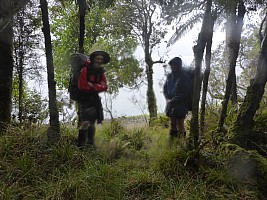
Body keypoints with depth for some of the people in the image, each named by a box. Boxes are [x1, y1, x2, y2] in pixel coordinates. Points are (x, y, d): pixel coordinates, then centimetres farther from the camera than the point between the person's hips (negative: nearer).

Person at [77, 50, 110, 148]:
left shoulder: (101, 72, 8)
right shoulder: (85, 70, -11)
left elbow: (105, 87, 0)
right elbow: (81, 86, -17)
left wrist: (92, 85, -14)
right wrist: (97, 87, -7)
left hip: (95, 99, 6)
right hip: (84, 100, -6)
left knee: (92, 123, 13)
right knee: (85, 122, -16)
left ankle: (91, 144, 26)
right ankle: (80, 145, -4)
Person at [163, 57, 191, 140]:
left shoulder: (185, 77, -12)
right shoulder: (170, 75, 6)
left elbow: (184, 93, -13)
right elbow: (165, 88, 12)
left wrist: (173, 100, -15)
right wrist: (167, 99, -3)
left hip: (180, 105, -6)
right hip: (170, 104, 6)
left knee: (180, 125, -1)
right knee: (172, 124, 16)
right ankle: (172, 138, 27)